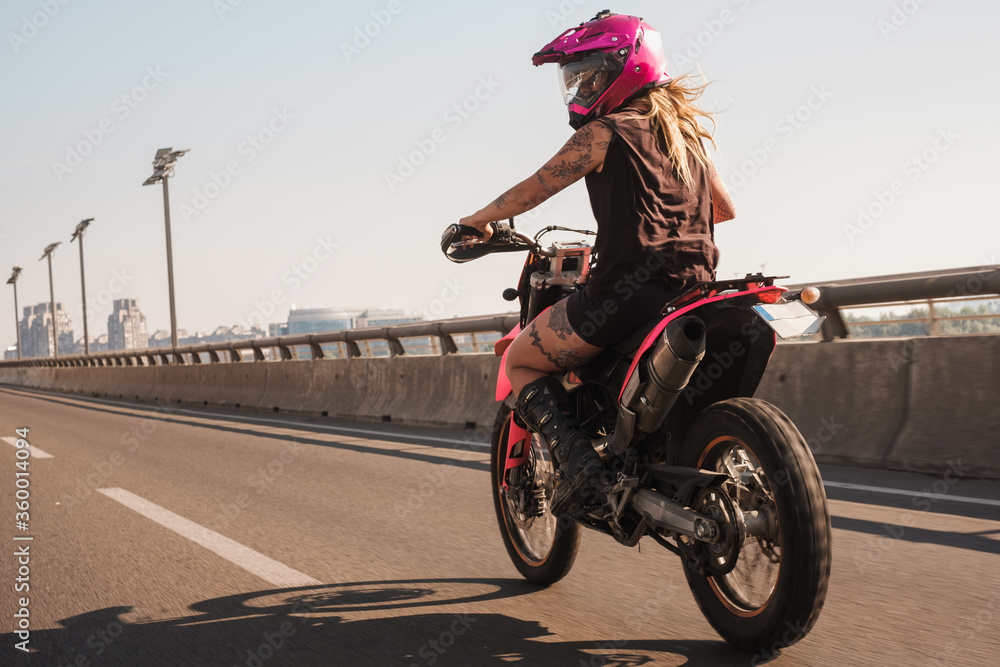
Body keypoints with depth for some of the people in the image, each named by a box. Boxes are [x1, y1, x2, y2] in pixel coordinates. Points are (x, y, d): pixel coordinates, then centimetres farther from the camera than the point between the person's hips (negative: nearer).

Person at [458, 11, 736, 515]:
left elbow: (531, 192, 3)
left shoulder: (605, 132, -2)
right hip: (693, 290, 8)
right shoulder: (685, 132, 19)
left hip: (627, 288, -8)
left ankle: (574, 456, -11)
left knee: (520, 360, 10)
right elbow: (724, 208, 27)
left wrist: (474, 222, 19)